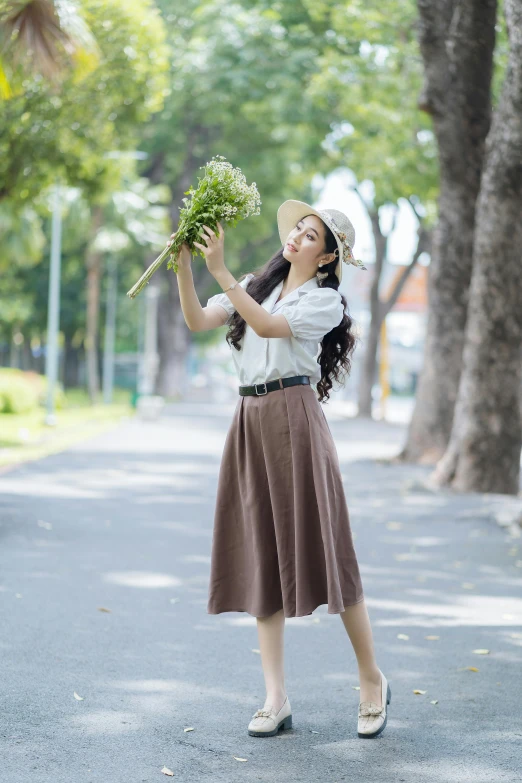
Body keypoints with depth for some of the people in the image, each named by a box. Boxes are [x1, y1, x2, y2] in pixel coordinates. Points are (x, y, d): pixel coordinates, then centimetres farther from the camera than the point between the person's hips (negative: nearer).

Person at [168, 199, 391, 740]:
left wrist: (219, 269, -19)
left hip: (294, 417, -5)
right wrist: (184, 263, -8)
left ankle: (372, 680, 10)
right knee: (262, 555, 2)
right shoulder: (254, 286, 17)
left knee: (319, 548, -5)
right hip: (249, 421, 5)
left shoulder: (325, 300, 1)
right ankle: (276, 698, 4)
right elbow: (198, 321, 5)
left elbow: (268, 326, -15)